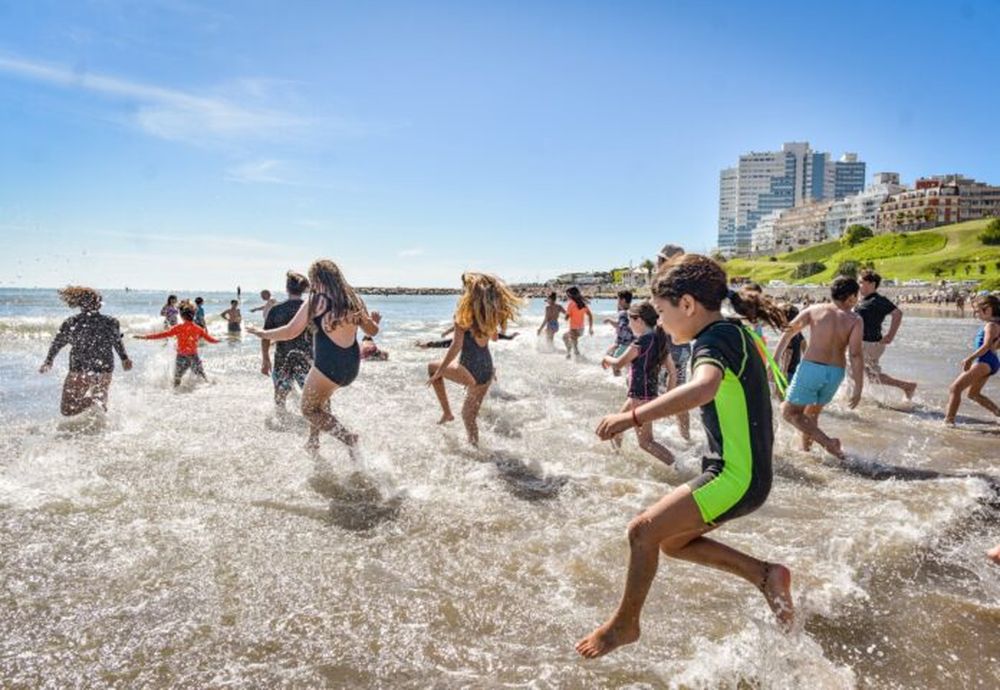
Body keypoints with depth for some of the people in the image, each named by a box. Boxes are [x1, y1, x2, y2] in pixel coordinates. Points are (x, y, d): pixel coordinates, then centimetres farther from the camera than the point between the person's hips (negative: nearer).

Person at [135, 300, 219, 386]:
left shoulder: (179, 328, -8)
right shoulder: (198, 329, 0)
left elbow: (163, 334, -9)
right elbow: (209, 338, 12)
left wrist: (145, 337, -4)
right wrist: (217, 341, 34)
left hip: (181, 357, -2)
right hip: (194, 357, 2)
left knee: (177, 380, 12)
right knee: (203, 378, 14)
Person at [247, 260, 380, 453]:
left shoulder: (316, 302, -8)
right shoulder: (354, 300, 6)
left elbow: (290, 332, -6)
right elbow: (372, 330, 15)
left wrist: (263, 333, 9)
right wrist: (375, 320, 38)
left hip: (328, 365, -7)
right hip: (352, 366, 7)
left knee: (309, 409, 13)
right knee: (320, 398, 33)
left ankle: (348, 437, -6)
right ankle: (313, 441, 35)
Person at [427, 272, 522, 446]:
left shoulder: (464, 313, -12)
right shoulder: (490, 313, 6)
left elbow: (456, 346, -17)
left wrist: (439, 371, -12)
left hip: (470, 371, -6)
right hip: (487, 371, 6)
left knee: (432, 367, 20)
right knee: (469, 416, 21)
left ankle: (446, 412, 18)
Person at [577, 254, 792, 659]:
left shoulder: (717, 338, -20)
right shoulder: (733, 332, 11)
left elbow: (703, 387, -43)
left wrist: (632, 417, -45)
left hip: (737, 477, -10)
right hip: (741, 471, 10)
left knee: (644, 531, -8)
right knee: (672, 541, 16)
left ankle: (624, 624, 9)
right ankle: (766, 575, 19)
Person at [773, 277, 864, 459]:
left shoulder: (814, 310, 2)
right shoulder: (855, 320, -2)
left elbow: (788, 332, 1)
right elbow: (855, 354, -10)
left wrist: (775, 359, 7)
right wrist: (858, 388, -9)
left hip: (811, 368, -3)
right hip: (835, 373, 3)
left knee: (789, 411, 6)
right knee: (812, 413, 24)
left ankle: (827, 442, -8)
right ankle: (805, 448, 34)